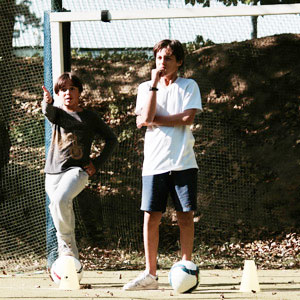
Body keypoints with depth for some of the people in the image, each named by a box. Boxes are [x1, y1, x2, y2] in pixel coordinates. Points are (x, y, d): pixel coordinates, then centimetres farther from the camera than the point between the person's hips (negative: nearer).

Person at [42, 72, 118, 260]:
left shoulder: (89, 117, 7)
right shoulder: (57, 112, 10)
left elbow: (112, 139, 13)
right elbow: (49, 113, -16)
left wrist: (98, 163, 1)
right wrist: (47, 102, -41)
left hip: (77, 170, -4)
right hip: (53, 172, 4)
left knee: (60, 200, -30)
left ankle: (66, 244, -18)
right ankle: (71, 259, 15)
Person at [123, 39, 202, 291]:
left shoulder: (189, 86, 6)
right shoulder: (145, 88, 11)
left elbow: (188, 118, -9)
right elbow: (145, 118, -6)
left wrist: (155, 120, -5)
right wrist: (155, 83, -8)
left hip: (183, 162, -1)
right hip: (154, 163, 1)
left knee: (185, 216, -1)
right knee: (151, 217, -2)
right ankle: (150, 275, 2)